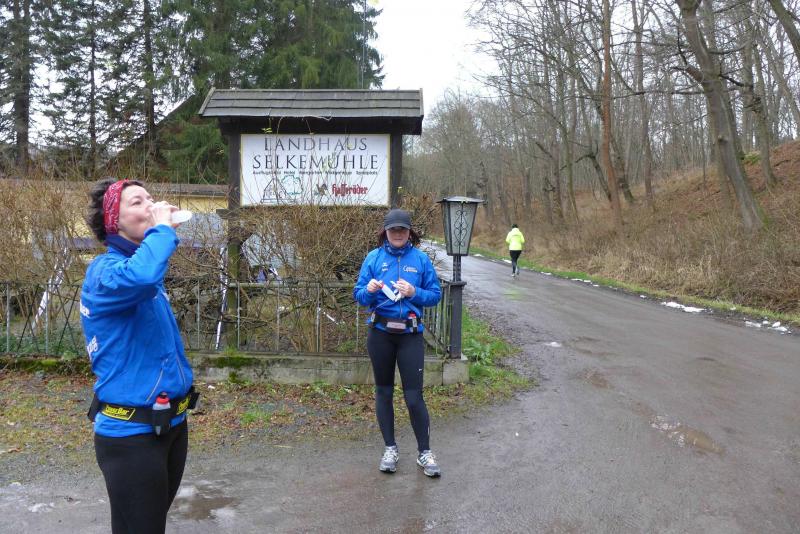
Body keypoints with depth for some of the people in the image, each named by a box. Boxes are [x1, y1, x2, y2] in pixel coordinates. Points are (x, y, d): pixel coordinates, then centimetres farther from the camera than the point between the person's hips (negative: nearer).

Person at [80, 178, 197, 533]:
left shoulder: (139, 264, 9)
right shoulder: (105, 271, -17)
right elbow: (141, 278, -43)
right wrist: (162, 228, -28)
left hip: (172, 422, 8)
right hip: (131, 432, -8)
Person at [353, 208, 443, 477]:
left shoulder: (421, 259, 0)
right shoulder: (374, 258, 2)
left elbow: (435, 294, 2)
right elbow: (358, 295, 2)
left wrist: (414, 292, -16)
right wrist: (369, 289, -20)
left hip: (410, 334, -2)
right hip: (380, 333, 2)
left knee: (414, 396, -3)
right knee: (384, 391, 11)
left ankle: (424, 452, 13)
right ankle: (390, 448, 26)